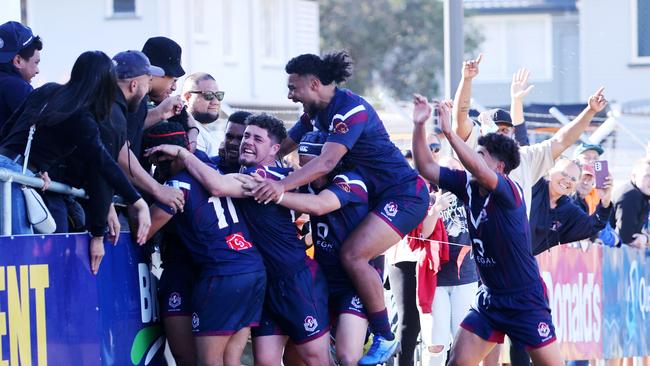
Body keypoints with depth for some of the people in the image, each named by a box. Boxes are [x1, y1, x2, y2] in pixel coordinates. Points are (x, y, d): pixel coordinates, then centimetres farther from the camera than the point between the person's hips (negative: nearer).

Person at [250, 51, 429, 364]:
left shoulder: (351, 110, -23)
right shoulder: (315, 113, 6)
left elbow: (327, 162, -34)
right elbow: (281, 147, 7)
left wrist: (282, 186, -44)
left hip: (404, 194, -10)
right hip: (373, 195, 10)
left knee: (353, 254, -22)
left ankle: (385, 337, -11)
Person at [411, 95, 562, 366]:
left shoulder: (509, 190, -19)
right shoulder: (468, 185, 0)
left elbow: (479, 170, -39)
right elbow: (426, 167, 3)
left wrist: (449, 133, -40)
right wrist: (419, 126, -9)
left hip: (525, 300, -6)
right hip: (489, 297, 7)